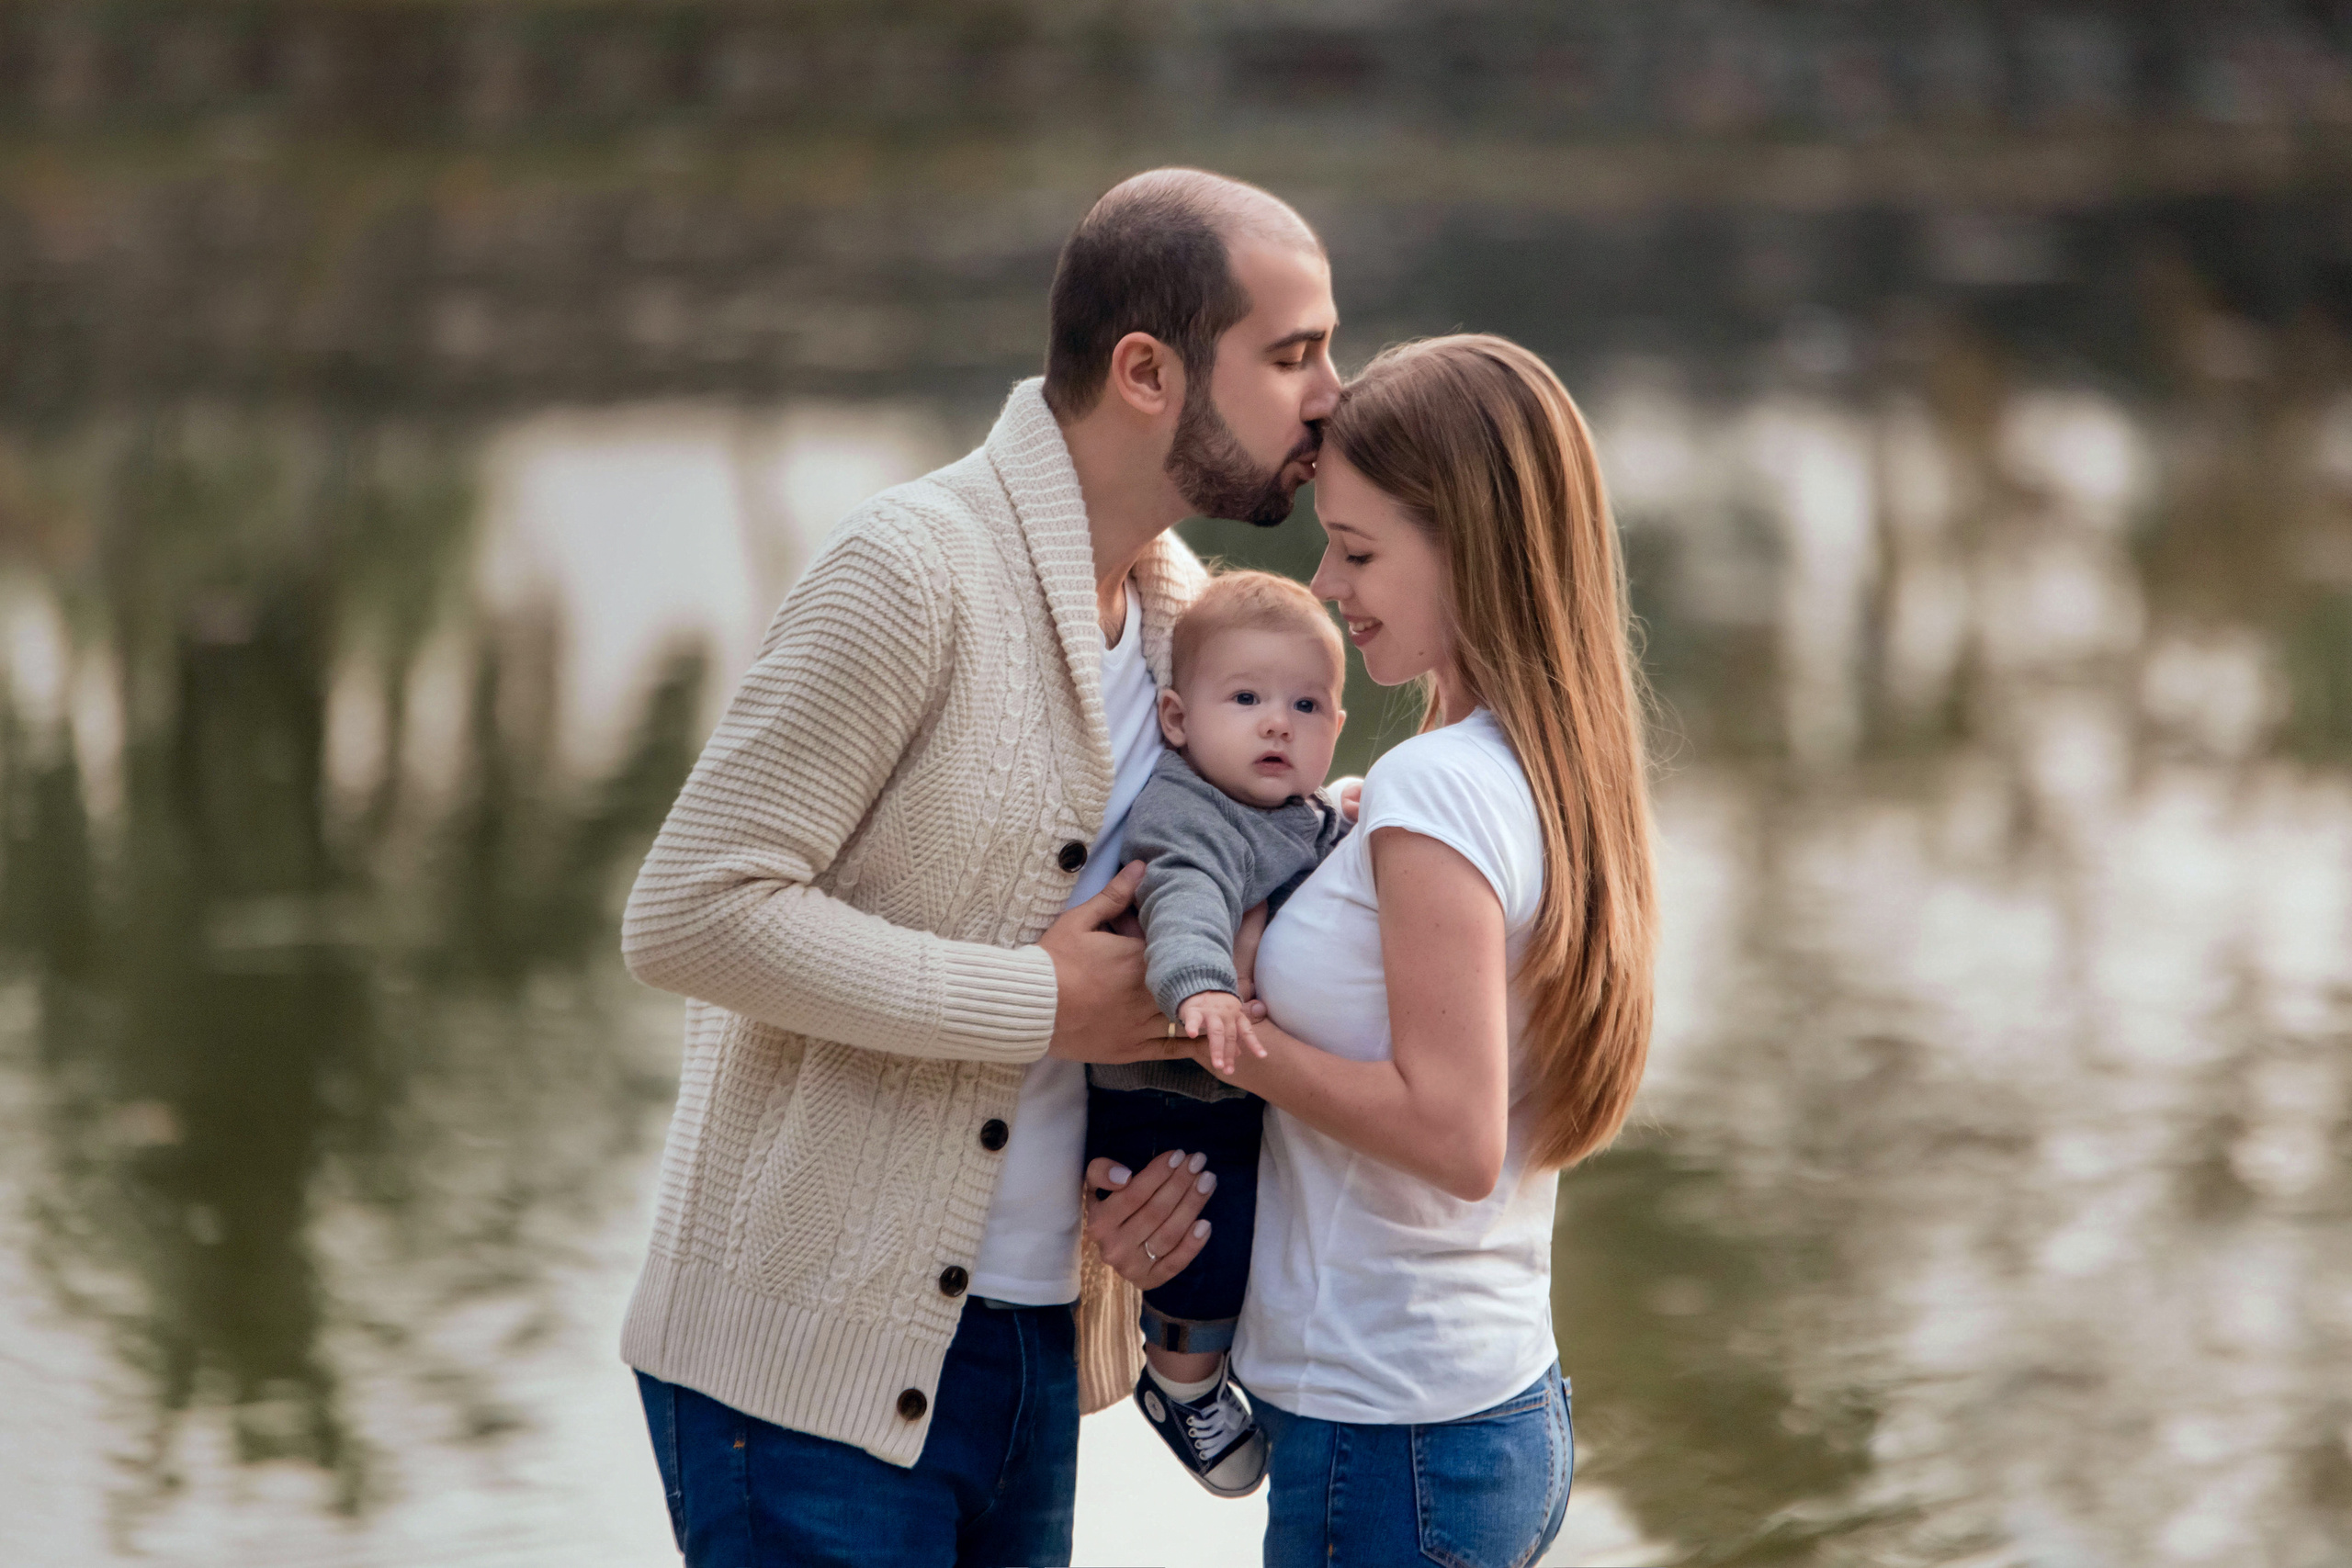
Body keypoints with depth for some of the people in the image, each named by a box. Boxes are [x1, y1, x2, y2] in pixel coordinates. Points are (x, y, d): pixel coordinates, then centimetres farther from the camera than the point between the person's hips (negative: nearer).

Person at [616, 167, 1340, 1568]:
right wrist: (1039, 1006, -19)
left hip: (1031, 1349, 8)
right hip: (814, 1351, -8)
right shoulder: (916, 571, -17)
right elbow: (693, 912, -21)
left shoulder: (1182, 605, 8)